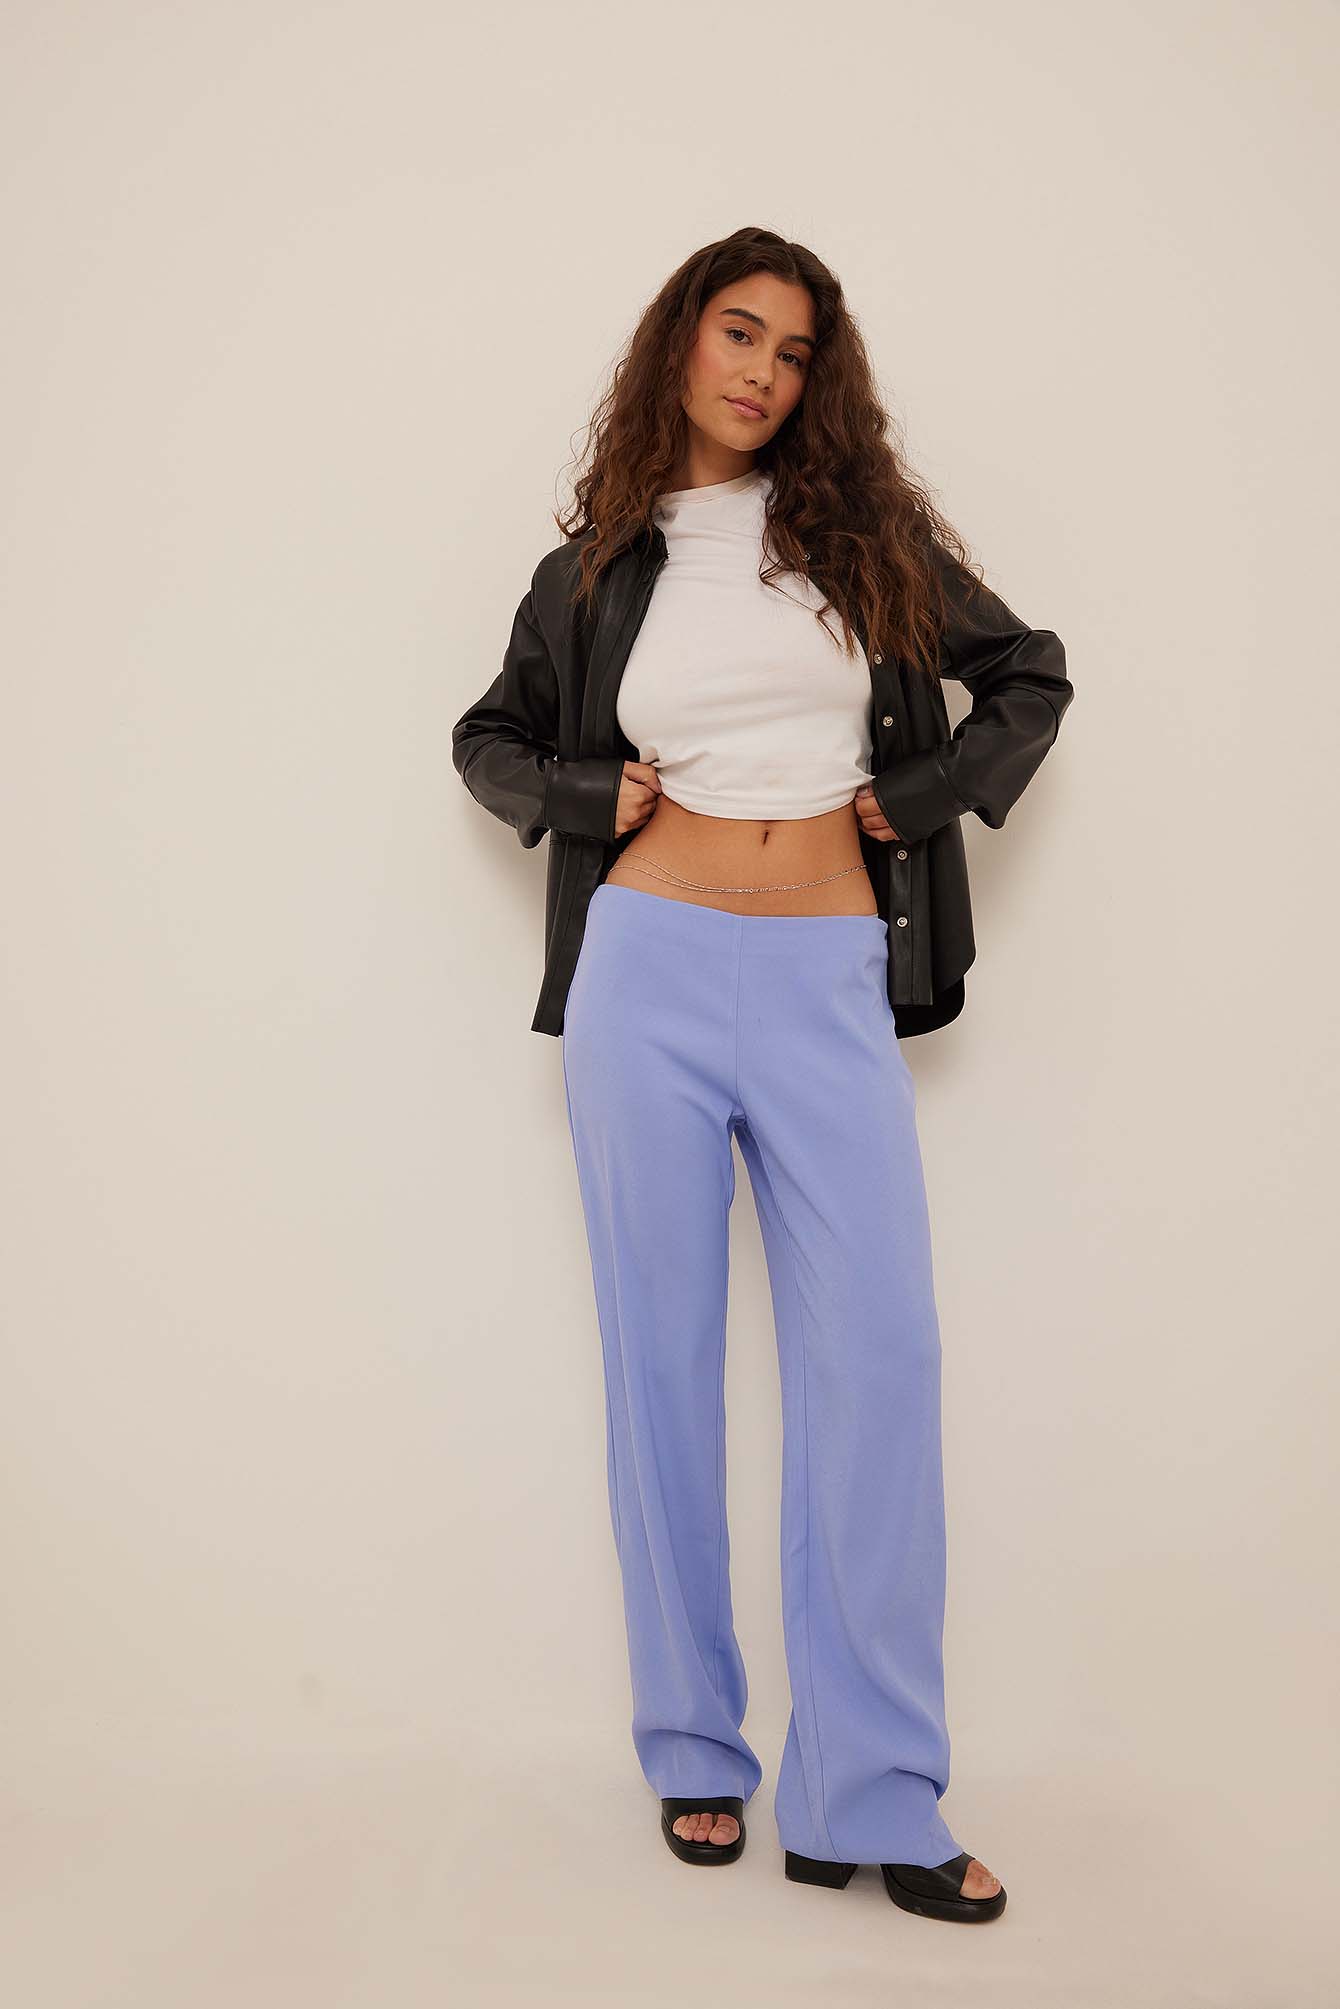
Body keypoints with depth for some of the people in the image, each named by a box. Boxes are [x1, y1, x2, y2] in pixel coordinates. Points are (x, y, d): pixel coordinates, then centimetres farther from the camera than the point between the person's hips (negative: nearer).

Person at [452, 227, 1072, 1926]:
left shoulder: (862, 531, 10)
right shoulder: (598, 569, 10)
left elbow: (1029, 678, 18)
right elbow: (486, 738, 22)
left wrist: (915, 799, 4)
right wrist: (594, 796, 4)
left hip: (827, 985, 0)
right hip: (650, 973, 0)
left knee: (879, 1356, -7)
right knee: (662, 1359, 4)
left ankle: (870, 1799, 3)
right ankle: (695, 1757, 18)